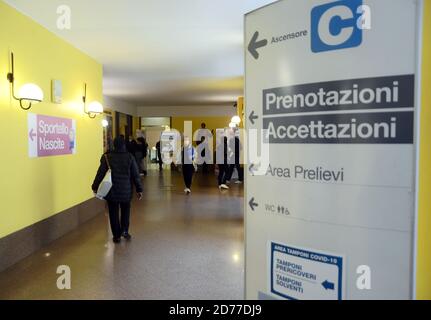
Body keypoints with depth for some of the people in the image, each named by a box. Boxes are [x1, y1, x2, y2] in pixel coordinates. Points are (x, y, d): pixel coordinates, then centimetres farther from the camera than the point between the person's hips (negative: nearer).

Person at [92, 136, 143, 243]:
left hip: (112, 191, -1)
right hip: (126, 191, 1)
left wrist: (95, 186, 4)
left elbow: (100, 173, -6)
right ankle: (124, 230, 8)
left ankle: (117, 236, 14)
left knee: (114, 213, 10)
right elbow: (136, 175, -4)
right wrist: (139, 189, 3)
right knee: (125, 210, 20)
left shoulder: (107, 157, -8)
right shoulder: (130, 157, -6)